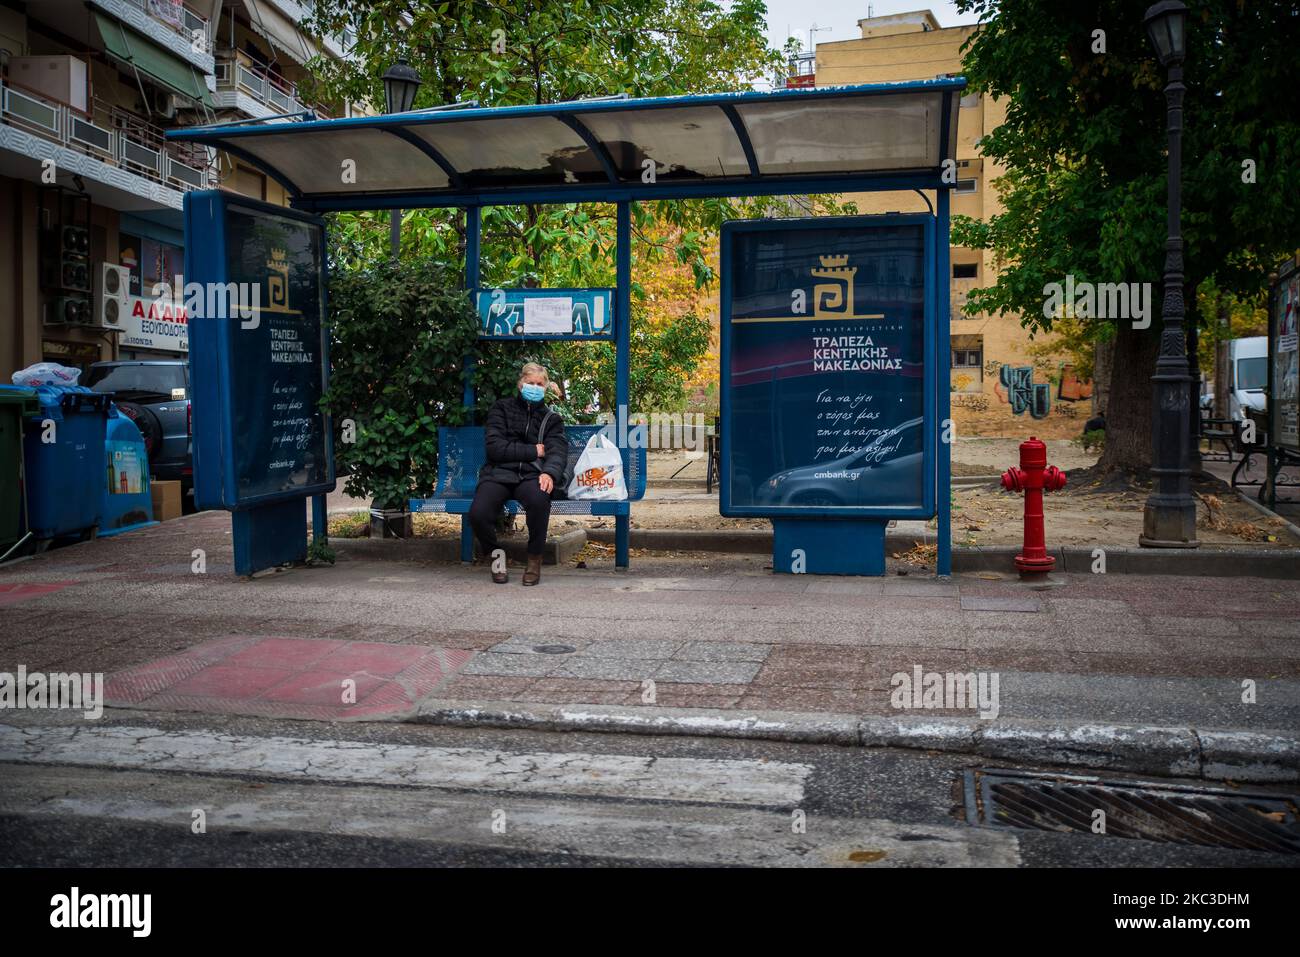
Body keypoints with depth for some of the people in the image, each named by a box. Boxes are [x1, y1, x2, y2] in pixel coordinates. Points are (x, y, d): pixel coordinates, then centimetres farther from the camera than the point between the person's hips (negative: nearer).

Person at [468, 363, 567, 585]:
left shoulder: (551, 418, 17)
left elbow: (558, 452, -1)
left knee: (539, 499, -38)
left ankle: (535, 559, -14)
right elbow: (494, 447, -2)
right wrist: (533, 451, -4)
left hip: (531, 476, 0)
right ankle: (494, 554, 1)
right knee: (477, 513, -31)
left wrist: (549, 473, -24)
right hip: (498, 474, 0)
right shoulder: (502, 408, 12)